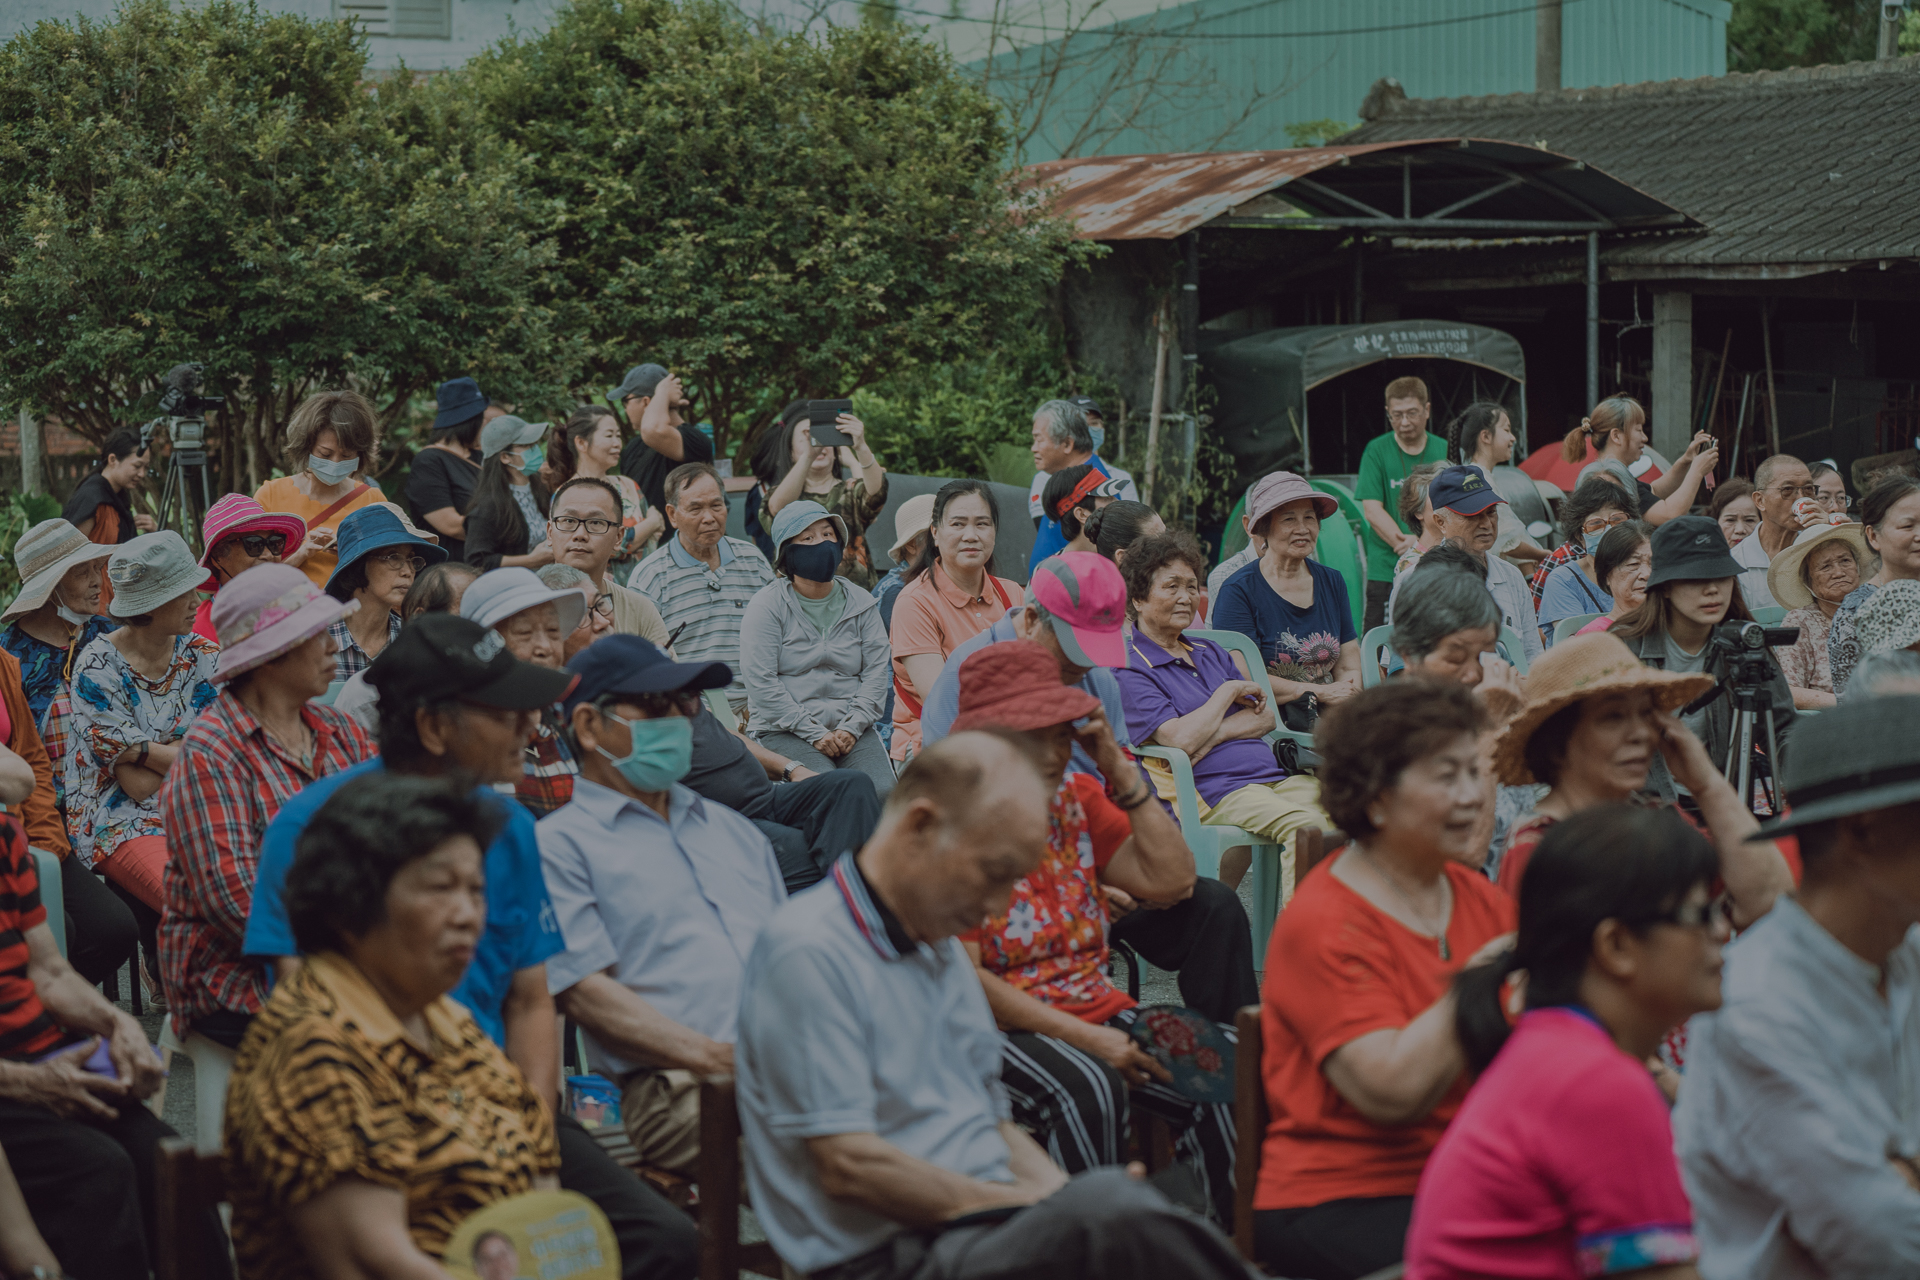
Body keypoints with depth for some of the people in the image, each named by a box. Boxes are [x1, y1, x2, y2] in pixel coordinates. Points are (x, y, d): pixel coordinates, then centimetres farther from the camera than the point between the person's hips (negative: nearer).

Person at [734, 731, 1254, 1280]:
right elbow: (847, 1166, -16)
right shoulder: (809, 952, -9)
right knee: (1115, 1208, -33)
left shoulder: (944, 950, 21)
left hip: (988, 1223, 8)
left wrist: (1057, 1192, 1)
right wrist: (1052, 1208, -13)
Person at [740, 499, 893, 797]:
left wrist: (850, 728, -9)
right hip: (783, 731, -3)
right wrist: (815, 734, -13)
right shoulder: (766, 606, 1)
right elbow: (761, 682, -8)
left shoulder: (861, 604, 13)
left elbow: (878, 672, 7)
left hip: (851, 729, 3)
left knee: (884, 791, -24)